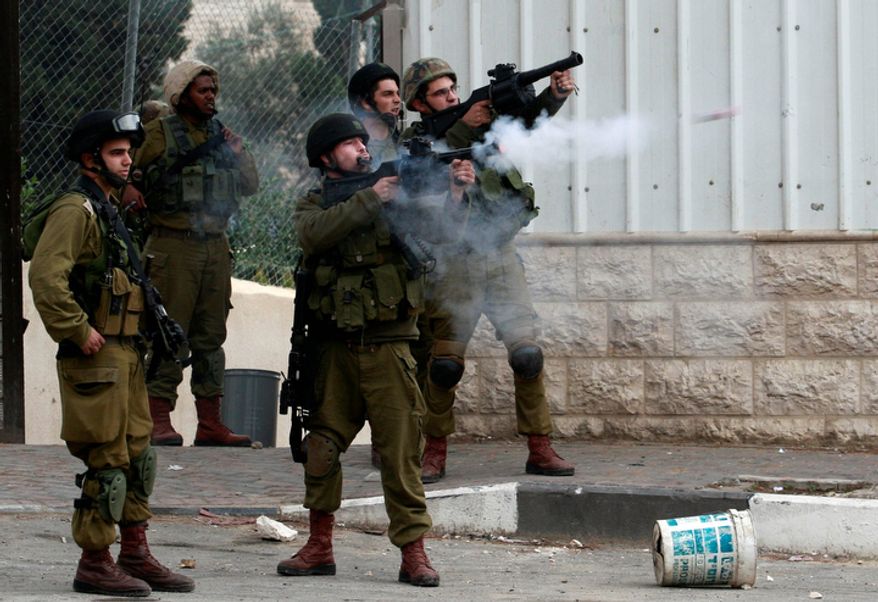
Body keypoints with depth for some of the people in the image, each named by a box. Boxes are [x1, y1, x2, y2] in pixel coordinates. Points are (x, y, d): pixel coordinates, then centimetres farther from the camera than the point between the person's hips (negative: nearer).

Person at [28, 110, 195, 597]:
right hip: (94, 357, -10)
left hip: (125, 354, 10)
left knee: (138, 456, 12)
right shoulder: (75, 210, -12)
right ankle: (94, 565, -2)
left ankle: (135, 557, 18)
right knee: (106, 463, -8)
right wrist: (79, 332, -22)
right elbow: (46, 277, -24)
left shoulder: (109, 210, 19)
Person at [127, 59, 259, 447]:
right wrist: (128, 189, -18)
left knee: (210, 336, 8)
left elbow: (250, 187, 17)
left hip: (216, 246, 6)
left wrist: (238, 152, 1)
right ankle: (159, 421, -8)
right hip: (173, 244, -6)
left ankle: (210, 423, 12)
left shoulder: (221, 135, 16)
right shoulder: (159, 133, 1)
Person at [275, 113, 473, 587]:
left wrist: (454, 197, -22)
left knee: (401, 451, -4)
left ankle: (413, 553, -1)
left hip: (389, 348, -1)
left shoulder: (396, 194, 7)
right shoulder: (313, 205, 9)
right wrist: (369, 200, -19)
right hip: (336, 349, 1)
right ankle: (319, 547, 17)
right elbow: (315, 234, -15)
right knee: (321, 449, 5)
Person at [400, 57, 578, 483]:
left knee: (527, 352, -6)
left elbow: (528, 117, -3)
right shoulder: (414, 143, 2)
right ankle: (435, 451, 11)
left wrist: (555, 93, -23)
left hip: (500, 259, 3)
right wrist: (463, 127, -21)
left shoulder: (487, 119, 11)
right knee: (445, 364, -4)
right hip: (454, 266, -3)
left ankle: (539, 448, 0)